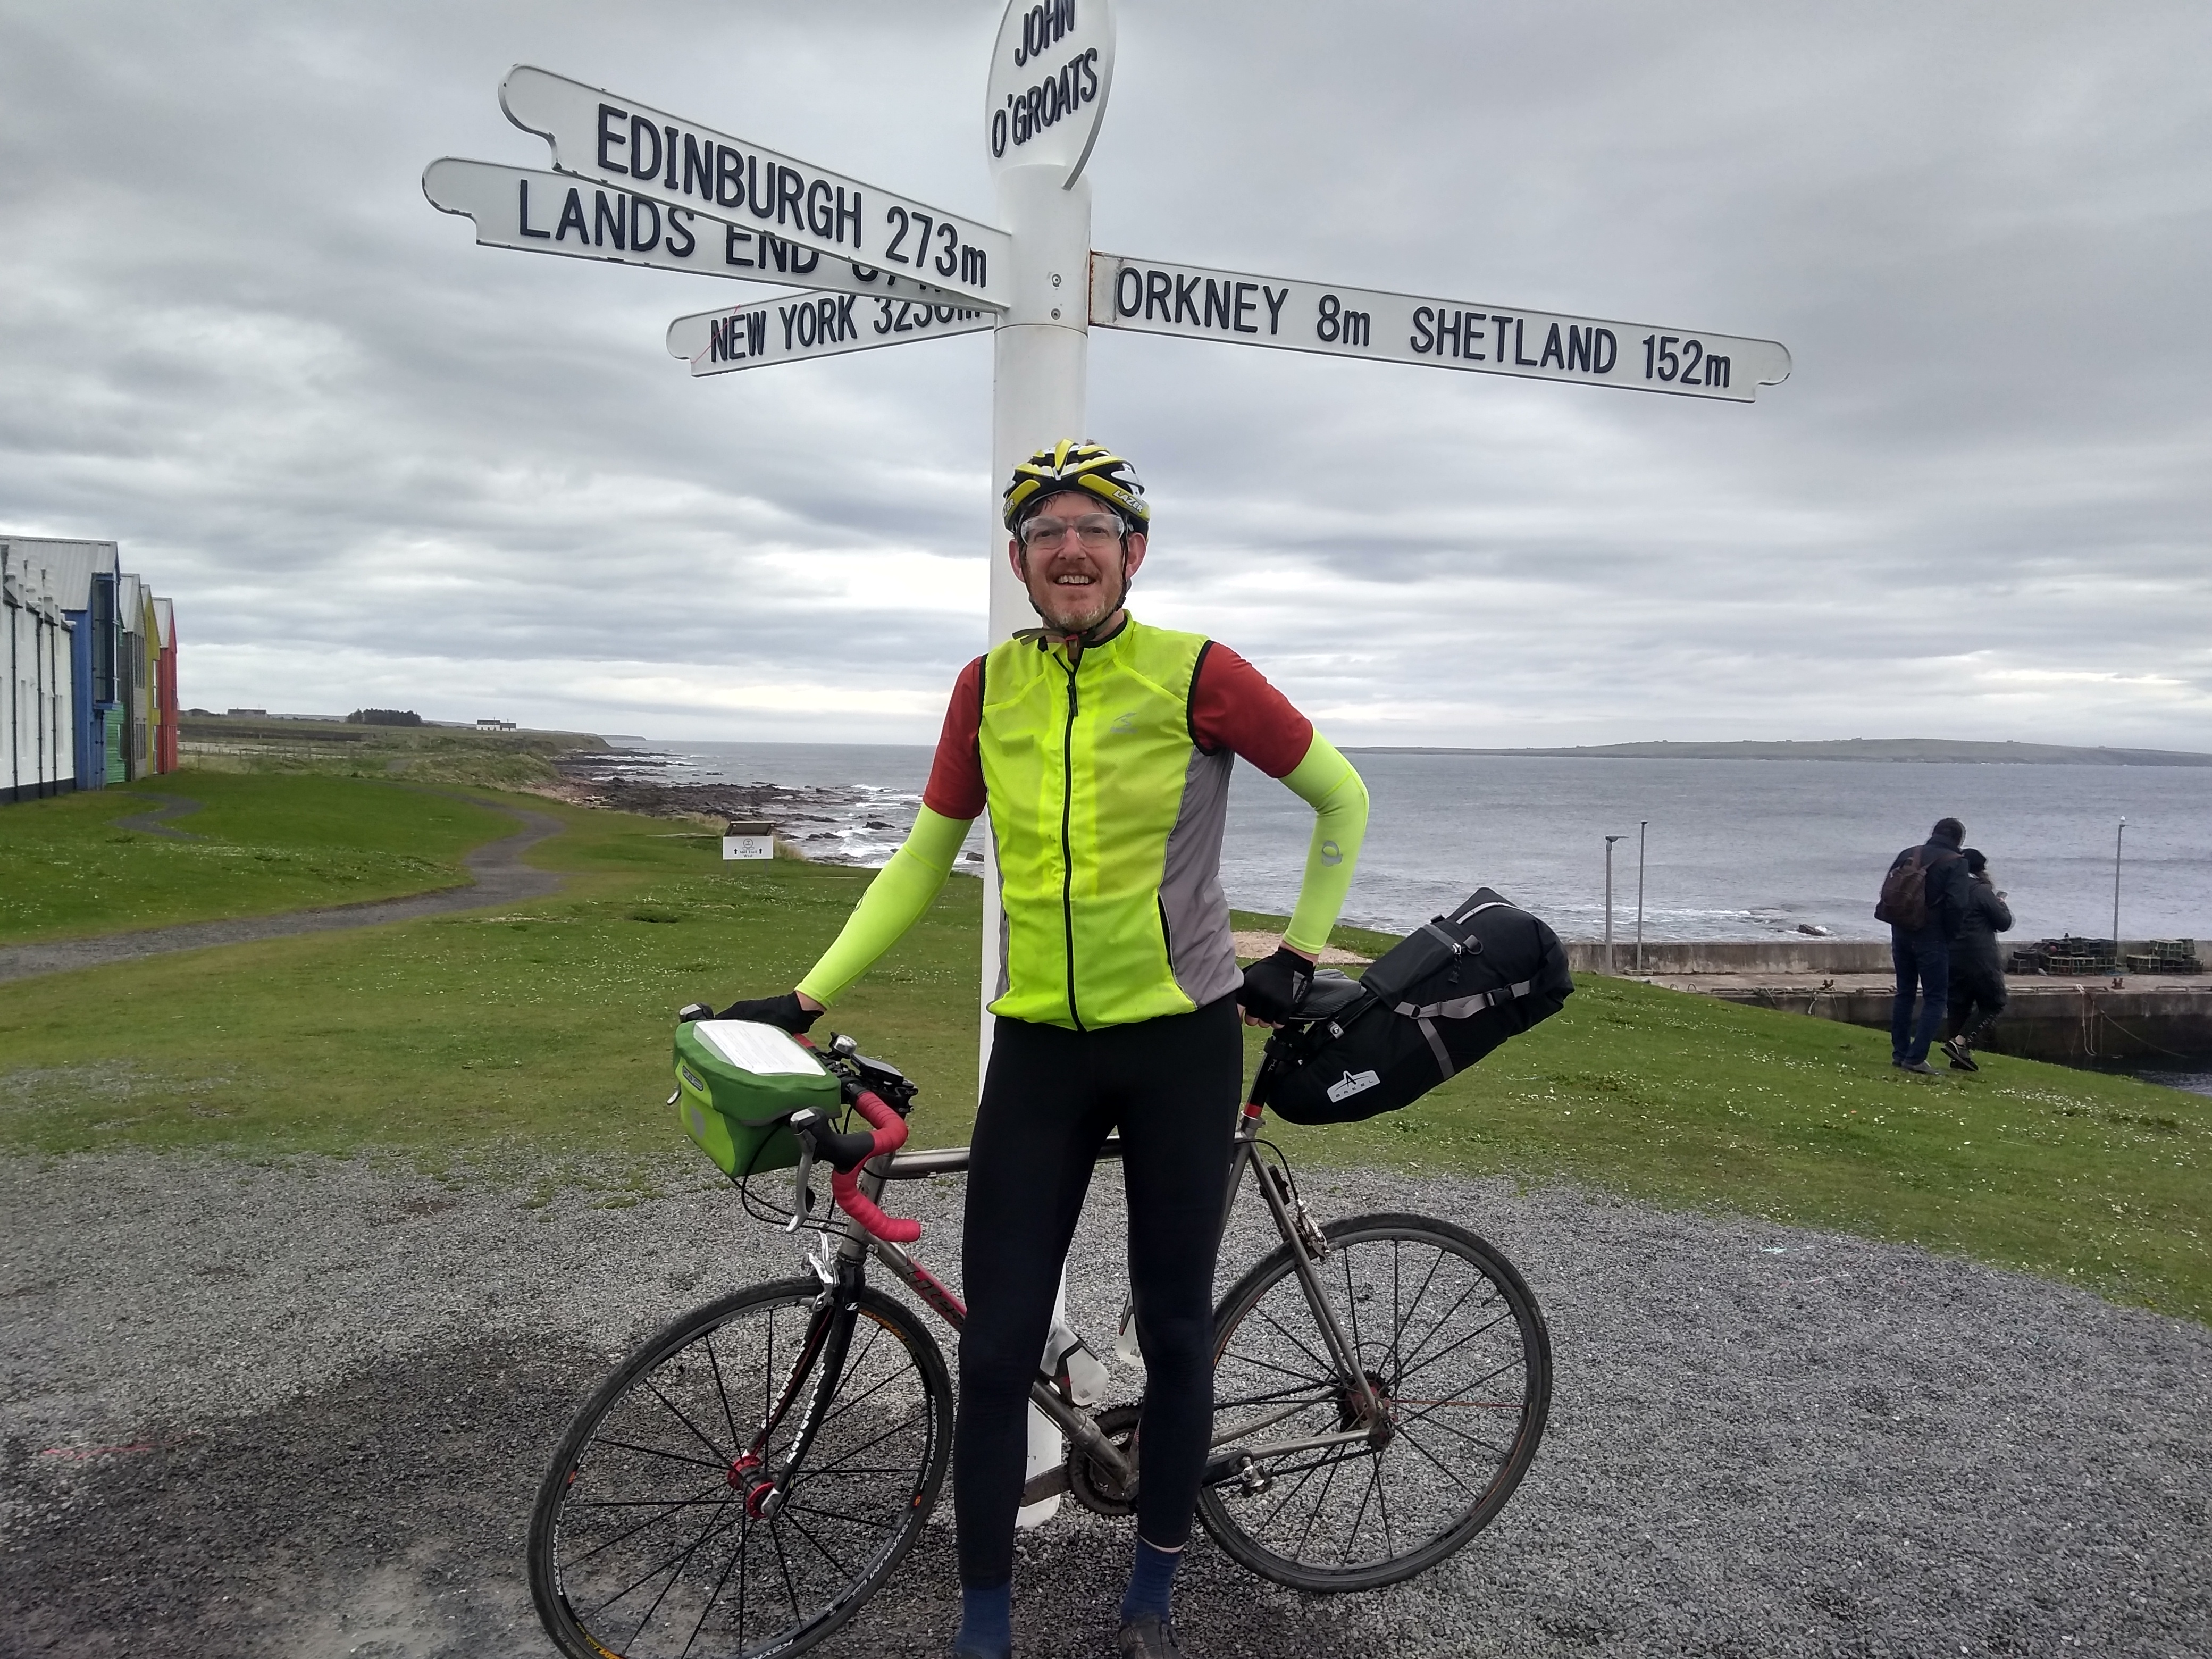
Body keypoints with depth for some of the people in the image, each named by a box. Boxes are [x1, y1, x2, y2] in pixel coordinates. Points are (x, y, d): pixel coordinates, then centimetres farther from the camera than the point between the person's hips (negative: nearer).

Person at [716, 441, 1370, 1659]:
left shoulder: (1199, 676, -9)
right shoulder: (989, 688, 1)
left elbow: (1343, 801, 4)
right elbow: (922, 864, 8)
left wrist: (1299, 953, 4)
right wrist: (807, 997, 3)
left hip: (1180, 1041, -2)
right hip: (1037, 1047, 2)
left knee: (1174, 1329, 11)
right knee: (996, 1345, 3)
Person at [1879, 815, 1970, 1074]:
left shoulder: (1907, 855, 9)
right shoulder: (1955, 862, -8)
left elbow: (1887, 892, 9)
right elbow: (1957, 905, -17)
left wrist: (1895, 921, 13)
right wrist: (1950, 934, -4)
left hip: (1901, 934, 6)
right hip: (1931, 937, -6)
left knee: (1904, 993, 16)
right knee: (1936, 998, 1)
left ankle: (1899, 1053, 18)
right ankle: (1916, 1057, -8)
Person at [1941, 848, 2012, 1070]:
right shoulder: (1981, 891, -11)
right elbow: (2004, 923, -6)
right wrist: (2001, 903, 13)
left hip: (1952, 959, 7)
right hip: (1980, 960, -7)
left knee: (1958, 1005, 10)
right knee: (1993, 1004, 5)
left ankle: (1960, 1057, 10)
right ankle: (1960, 1042, -11)